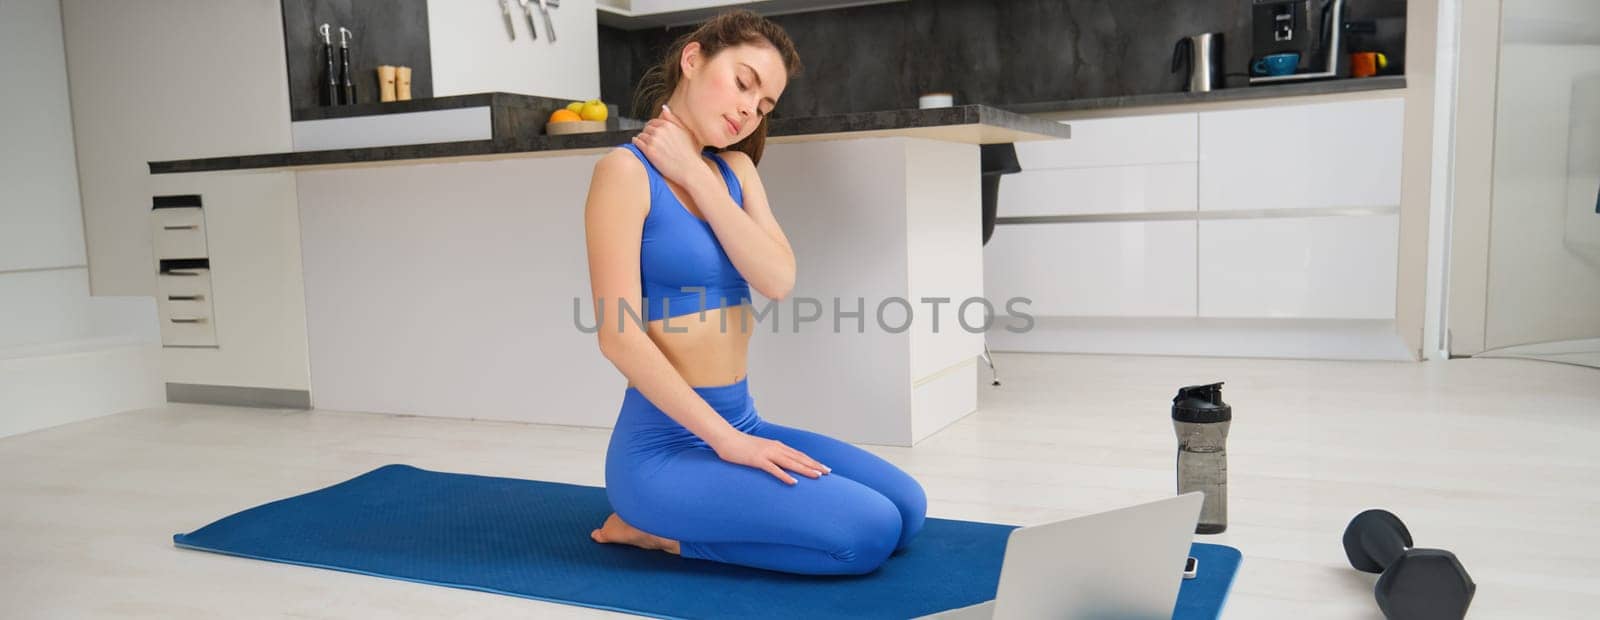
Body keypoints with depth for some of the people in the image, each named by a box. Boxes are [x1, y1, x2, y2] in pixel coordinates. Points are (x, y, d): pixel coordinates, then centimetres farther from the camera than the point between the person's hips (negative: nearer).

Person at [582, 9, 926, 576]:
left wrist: (696, 173, -11)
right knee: (868, 531, -19)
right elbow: (619, 335, -19)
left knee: (905, 508, -2)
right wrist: (727, 440, -19)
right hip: (665, 446, -8)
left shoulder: (734, 169, 11)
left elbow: (778, 280, -6)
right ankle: (659, 529, -2)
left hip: (741, 423, 8)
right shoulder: (627, 171, -11)